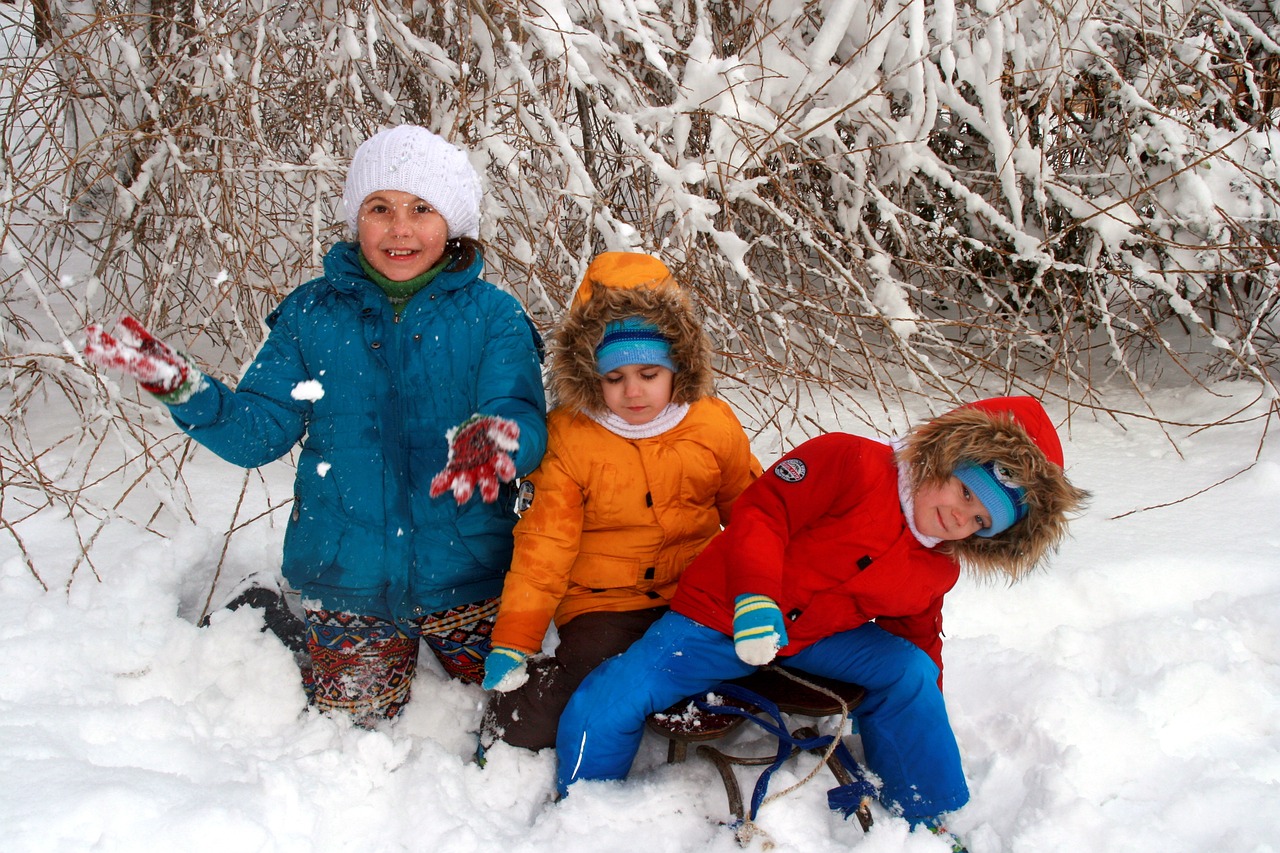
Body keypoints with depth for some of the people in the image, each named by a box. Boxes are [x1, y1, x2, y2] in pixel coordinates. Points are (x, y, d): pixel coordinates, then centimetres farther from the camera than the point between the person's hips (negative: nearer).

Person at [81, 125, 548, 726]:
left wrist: (492, 438, -45)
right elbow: (255, 430, -5)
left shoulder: (492, 315, -8)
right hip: (347, 578, 1)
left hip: (467, 578, 0)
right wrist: (180, 386, -23)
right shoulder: (313, 313, -2)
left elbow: (525, 421, -20)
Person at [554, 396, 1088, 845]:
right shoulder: (853, 464, -20)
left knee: (910, 673, -18)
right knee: (604, 708, -19)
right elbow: (759, 512, -22)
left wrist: (928, 726, 13)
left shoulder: (937, 574, 2)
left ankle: (928, 824, -2)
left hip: (814, 641, 5)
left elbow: (917, 637, 17)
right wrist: (756, 597, -34)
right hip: (717, 620, -5)